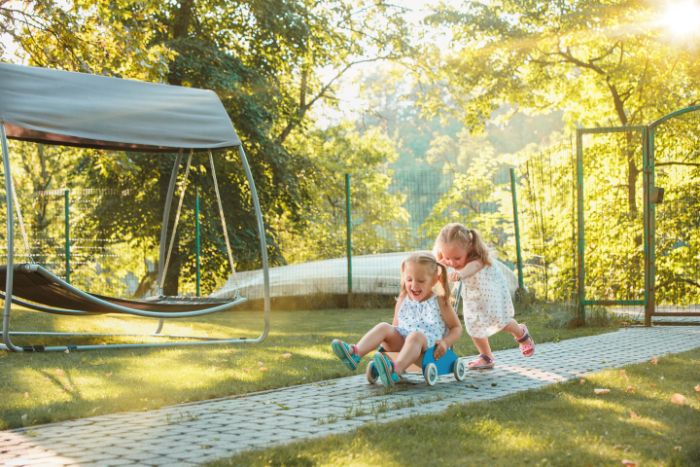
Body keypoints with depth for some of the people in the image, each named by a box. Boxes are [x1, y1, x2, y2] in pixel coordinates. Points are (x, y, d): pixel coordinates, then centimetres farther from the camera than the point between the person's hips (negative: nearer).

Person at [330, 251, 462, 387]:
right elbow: (396, 326, 25)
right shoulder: (403, 301, 15)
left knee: (415, 336, -37)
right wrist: (387, 342, 5)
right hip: (401, 342, 5)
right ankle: (355, 353, -42)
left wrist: (445, 342, -11)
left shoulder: (440, 302, 4)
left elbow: (457, 327, 8)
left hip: (427, 347, -5)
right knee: (383, 327, -19)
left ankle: (395, 370, -65)